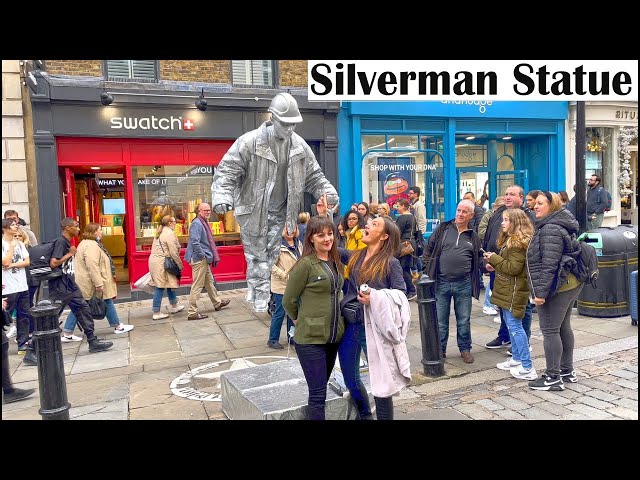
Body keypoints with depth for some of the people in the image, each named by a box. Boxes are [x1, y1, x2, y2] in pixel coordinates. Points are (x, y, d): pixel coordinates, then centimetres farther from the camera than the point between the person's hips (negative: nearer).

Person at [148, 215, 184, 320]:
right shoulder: (169, 233, -13)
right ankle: (156, 313, 0)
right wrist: (180, 265, -6)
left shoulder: (161, 232, 18)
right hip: (161, 263, -10)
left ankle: (174, 306, 31)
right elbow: (174, 253, -16)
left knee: (170, 283, 19)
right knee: (160, 287, -5)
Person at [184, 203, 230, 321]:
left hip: (204, 259, 10)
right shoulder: (197, 224, -17)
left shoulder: (203, 223, 15)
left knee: (209, 282, 22)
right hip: (199, 259, -10)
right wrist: (202, 256, -19)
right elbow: (195, 242, -27)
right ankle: (193, 313, 0)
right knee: (197, 285, -6)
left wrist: (209, 256, 17)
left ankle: (217, 303, 38)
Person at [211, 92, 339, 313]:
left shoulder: (299, 145, 2)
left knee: (275, 255, 9)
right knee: (257, 256, 4)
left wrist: (329, 193, -4)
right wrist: (222, 197, -32)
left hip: (281, 212, 4)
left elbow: (314, 175, 12)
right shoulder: (250, 142, -14)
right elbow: (226, 172, -15)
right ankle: (259, 298, 17)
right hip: (254, 212, -4)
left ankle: (275, 298, 21)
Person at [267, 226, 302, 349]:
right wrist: (285, 275, -20)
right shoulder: (278, 245, -16)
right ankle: (273, 339, 16)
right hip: (281, 286, -7)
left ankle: (292, 337, 30)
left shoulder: (298, 244, 7)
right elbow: (271, 265, -19)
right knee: (279, 313, 2)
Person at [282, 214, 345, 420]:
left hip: (333, 336, 7)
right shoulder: (305, 264, -16)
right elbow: (288, 301, -8)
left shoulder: (335, 262, 7)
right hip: (310, 338, -7)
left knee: (320, 389, 19)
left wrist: (335, 319, 14)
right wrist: (300, 320, 6)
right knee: (318, 394, -2)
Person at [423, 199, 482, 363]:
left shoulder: (473, 236, 6)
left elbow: (477, 259, 19)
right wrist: (428, 272, 1)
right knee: (440, 320, 9)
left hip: (464, 284, 1)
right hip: (441, 283, -1)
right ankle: (440, 349, 24)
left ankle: (465, 349, 28)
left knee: (464, 320, 11)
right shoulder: (443, 229, 1)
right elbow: (428, 250, 5)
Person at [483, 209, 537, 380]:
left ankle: (527, 368, -1)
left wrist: (494, 258, -15)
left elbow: (514, 268, -22)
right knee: (511, 326, 17)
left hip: (514, 291, -11)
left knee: (515, 327, -7)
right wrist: (494, 263, 7)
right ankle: (516, 359, 27)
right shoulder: (509, 239, 15)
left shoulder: (518, 242, -17)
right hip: (507, 290, 11)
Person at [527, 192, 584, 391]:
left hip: (556, 288, -11)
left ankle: (553, 377, 4)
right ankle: (567, 370, 30)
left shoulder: (551, 229, -19)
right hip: (570, 284, 11)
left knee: (550, 331, -4)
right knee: (563, 328, 18)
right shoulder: (559, 225, 15)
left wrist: (541, 292, -22)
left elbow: (549, 265, -24)